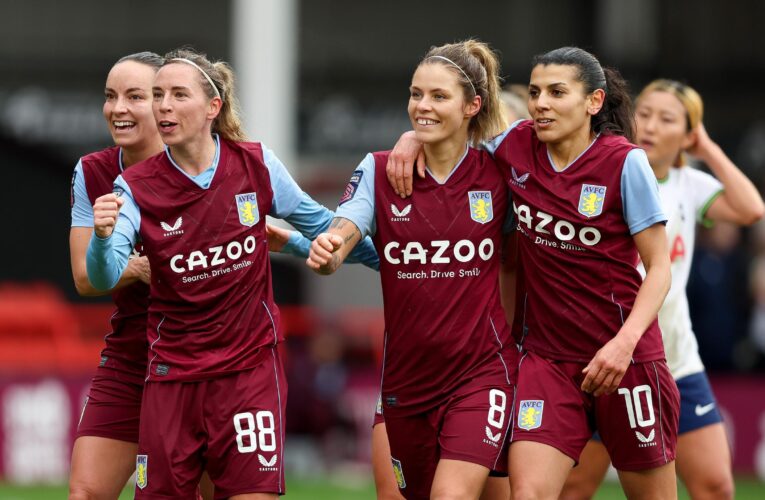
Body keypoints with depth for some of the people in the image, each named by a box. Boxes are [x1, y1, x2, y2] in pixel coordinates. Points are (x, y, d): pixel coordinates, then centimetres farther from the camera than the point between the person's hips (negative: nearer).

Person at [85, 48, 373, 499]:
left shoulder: (257, 165, -4)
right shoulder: (135, 187, -7)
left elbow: (319, 224, 12)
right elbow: (105, 278, -20)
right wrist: (103, 237, -41)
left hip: (250, 366, 0)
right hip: (173, 373, 0)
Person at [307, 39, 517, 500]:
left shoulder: (499, 172, -3)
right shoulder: (378, 171, 0)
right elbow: (335, 248, -14)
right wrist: (325, 254, -35)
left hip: (481, 370, -3)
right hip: (406, 373, 3)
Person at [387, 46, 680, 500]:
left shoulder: (624, 163, -11)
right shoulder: (516, 146, 0)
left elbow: (659, 267, -9)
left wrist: (625, 343, -22)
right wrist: (415, 137, -2)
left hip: (623, 356, -3)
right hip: (547, 355, 3)